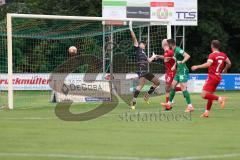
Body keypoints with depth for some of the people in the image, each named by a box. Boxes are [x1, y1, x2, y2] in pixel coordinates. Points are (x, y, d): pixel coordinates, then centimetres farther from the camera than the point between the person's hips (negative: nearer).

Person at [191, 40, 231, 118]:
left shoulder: (212, 55, -13)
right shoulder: (223, 55, 8)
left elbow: (208, 64, -27)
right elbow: (229, 63, 16)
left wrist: (197, 67, -21)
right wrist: (225, 70, 35)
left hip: (212, 77, -8)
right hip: (218, 77, 8)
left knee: (204, 95, -11)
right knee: (210, 95, 16)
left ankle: (219, 98, -24)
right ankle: (207, 112, 16)